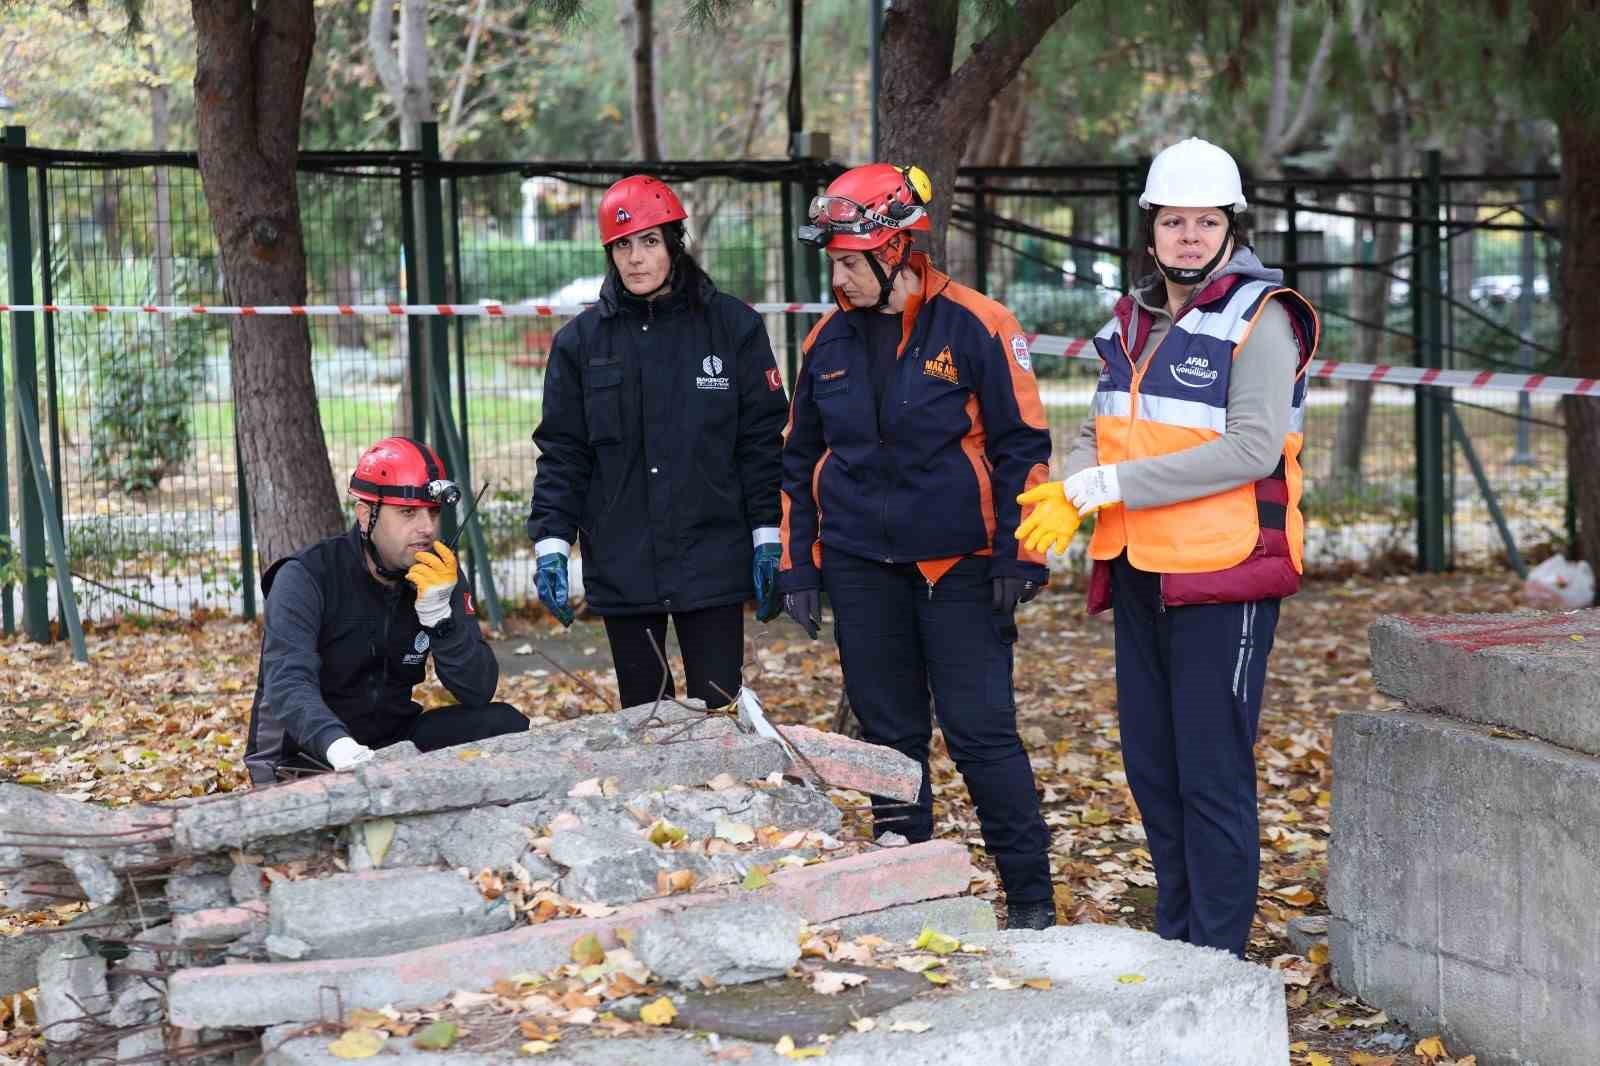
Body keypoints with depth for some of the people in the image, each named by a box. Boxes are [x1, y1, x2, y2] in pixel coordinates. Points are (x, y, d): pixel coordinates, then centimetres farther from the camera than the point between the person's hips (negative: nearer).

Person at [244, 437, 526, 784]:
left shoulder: (439, 577, -2)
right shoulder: (307, 578, -17)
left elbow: (478, 693, -8)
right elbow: (289, 684, -33)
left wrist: (439, 613, -24)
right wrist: (342, 748, -52)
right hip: (308, 757, -5)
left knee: (505, 724, -15)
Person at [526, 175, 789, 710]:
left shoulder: (732, 325, 0)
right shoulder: (581, 340, 5)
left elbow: (761, 439, 1)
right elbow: (562, 453, 5)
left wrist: (767, 539, -2)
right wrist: (551, 544, -4)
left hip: (712, 562, -2)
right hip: (623, 566, 2)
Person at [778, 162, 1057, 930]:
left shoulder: (974, 327, -8)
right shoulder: (830, 339, 7)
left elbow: (1021, 444, -5)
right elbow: (800, 459, 15)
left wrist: (1019, 557, -10)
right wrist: (798, 565, 11)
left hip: (957, 562, -5)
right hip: (859, 564, 5)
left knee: (982, 732, -4)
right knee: (888, 734, 10)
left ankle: (1030, 896, 7)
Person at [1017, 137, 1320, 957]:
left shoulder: (1258, 317, -9)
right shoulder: (1133, 321, 13)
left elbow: (1254, 448, -20)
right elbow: (1100, 432, 14)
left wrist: (1116, 483, -21)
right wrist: (1069, 495, -10)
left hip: (1223, 576, -7)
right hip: (1139, 574, 7)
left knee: (1212, 775, -3)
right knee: (1151, 767, 14)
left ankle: (1220, 957, 7)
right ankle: (1174, 941, 28)